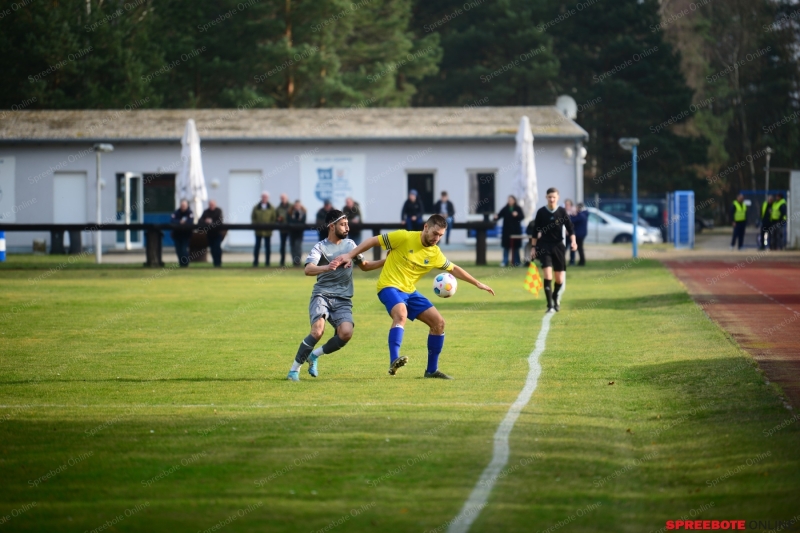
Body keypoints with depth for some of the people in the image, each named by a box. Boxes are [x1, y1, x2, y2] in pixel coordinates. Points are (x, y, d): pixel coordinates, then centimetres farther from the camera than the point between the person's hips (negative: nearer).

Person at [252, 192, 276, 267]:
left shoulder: (271, 208, 6)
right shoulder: (256, 207, 7)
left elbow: (274, 219, 6)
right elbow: (253, 218, 8)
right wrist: (255, 224, -7)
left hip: (268, 230, 0)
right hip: (258, 230, 0)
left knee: (267, 246, 3)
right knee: (257, 246, 0)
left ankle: (267, 262, 8)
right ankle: (255, 262, 4)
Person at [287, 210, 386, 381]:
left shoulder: (349, 244, 13)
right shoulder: (320, 247, -4)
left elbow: (364, 265, 28)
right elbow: (308, 270, -21)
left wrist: (385, 261, 14)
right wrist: (326, 268, -41)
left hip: (343, 300, 4)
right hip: (322, 295, -4)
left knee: (346, 333, -22)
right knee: (318, 331, -28)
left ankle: (315, 355, 3)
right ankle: (295, 369, -13)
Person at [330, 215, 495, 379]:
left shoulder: (435, 253, 5)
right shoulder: (404, 237, -13)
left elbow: (454, 269, 20)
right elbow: (374, 241, -8)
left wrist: (477, 283, 20)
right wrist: (350, 255, -12)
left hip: (410, 291, 7)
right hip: (390, 286, -7)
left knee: (438, 322, 1)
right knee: (401, 314, -36)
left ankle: (431, 370, 12)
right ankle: (394, 362, -47)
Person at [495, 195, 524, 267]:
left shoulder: (518, 209, 2)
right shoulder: (505, 209, 5)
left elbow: (522, 216, -4)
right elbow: (500, 215, -1)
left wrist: (517, 215, -22)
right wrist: (496, 217, -23)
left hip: (516, 231, -1)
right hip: (507, 231, 1)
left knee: (515, 247, 4)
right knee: (506, 247, 1)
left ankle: (516, 262, 10)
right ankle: (505, 262, 4)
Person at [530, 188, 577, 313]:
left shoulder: (562, 211, 0)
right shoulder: (541, 212, 0)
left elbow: (570, 227, 1)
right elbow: (535, 231, 7)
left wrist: (573, 241, -15)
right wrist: (533, 247, 6)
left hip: (558, 246, 1)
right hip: (544, 246, -1)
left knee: (560, 278, 4)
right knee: (547, 274, -17)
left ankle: (556, 297, 36)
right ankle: (550, 305, -13)